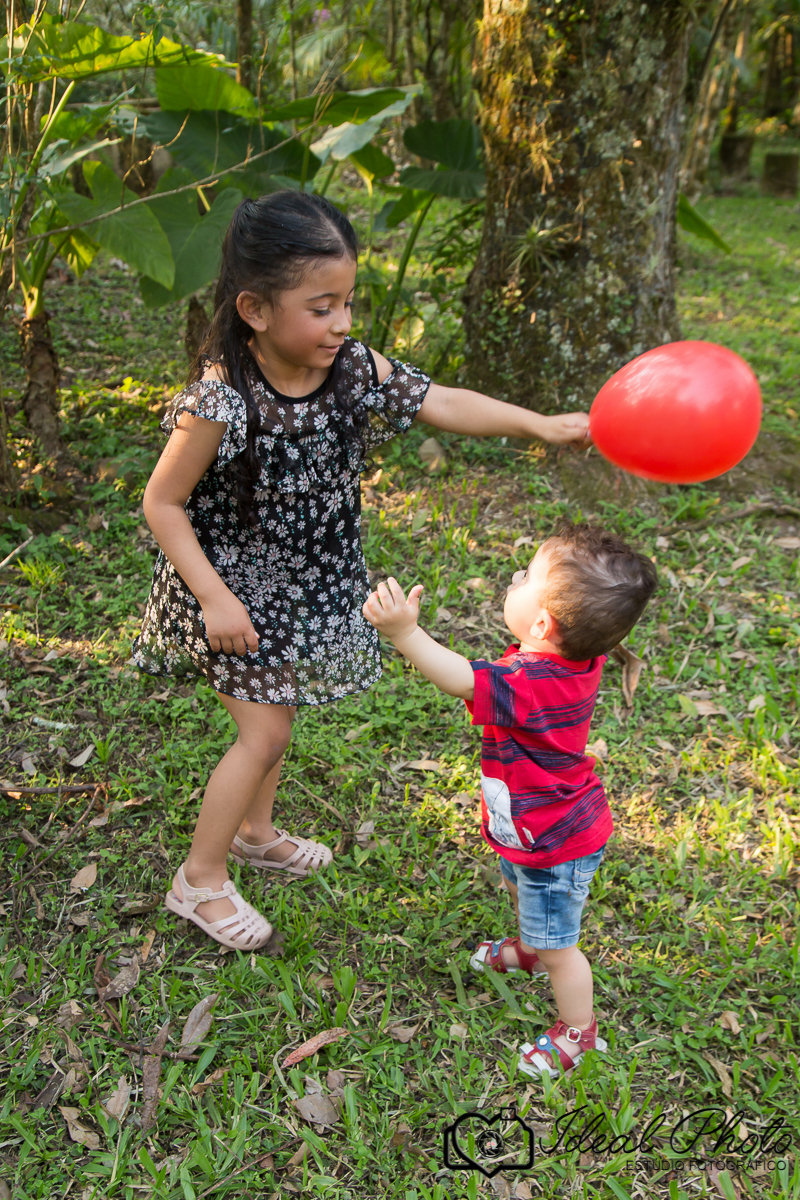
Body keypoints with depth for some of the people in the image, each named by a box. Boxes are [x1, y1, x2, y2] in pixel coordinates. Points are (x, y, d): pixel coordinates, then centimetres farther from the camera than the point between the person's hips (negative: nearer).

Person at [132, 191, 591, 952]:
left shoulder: (354, 369, -12)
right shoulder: (220, 402, -28)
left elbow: (442, 404, -7)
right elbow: (162, 503, -19)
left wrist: (543, 425, -16)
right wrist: (215, 598, -21)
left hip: (307, 586, 6)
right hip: (238, 588, -6)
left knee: (272, 713, 21)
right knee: (265, 734, -2)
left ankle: (254, 831, 46)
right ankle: (200, 880, 19)